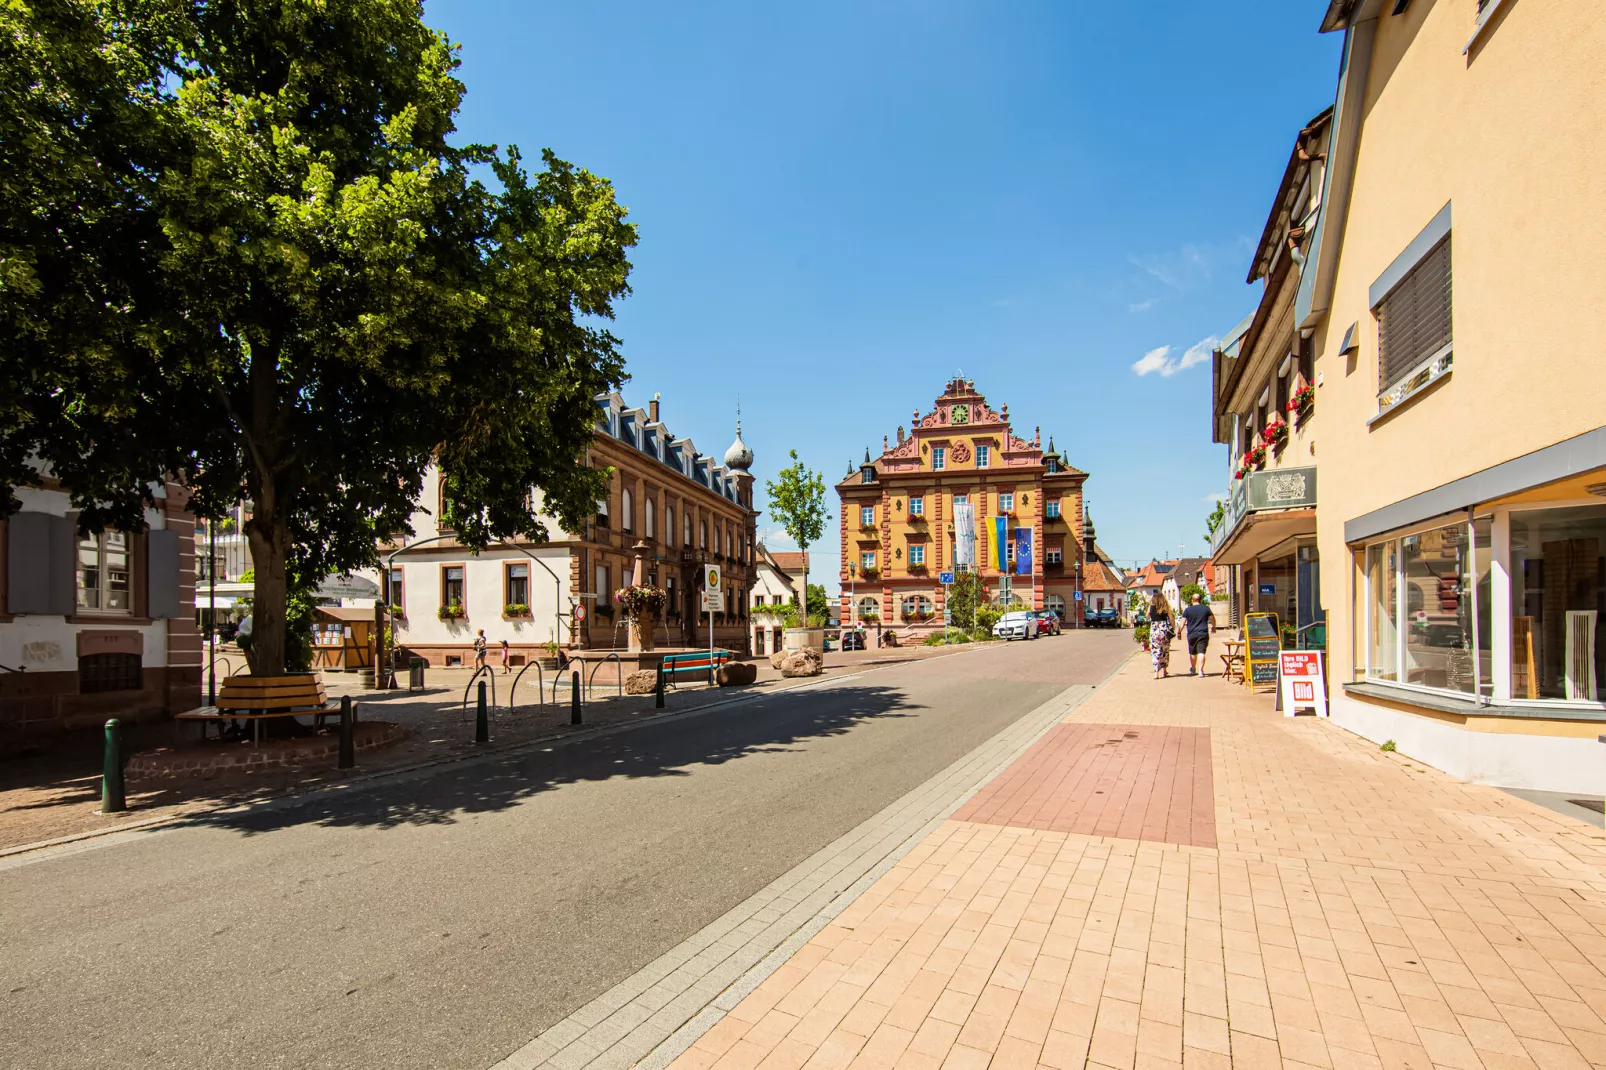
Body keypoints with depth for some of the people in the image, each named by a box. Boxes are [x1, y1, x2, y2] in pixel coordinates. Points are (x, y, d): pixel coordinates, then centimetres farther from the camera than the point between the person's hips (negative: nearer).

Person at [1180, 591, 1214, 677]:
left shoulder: (1187, 610, -1)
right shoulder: (1206, 608, 3)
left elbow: (1182, 623, -5)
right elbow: (1213, 620, 13)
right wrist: (1213, 627, 32)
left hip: (1191, 634, 1)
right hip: (1203, 634, -1)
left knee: (1192, 653, 16)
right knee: (1201, 652, -6)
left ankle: (1192, 669, 29)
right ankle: (1200, 670, -16)